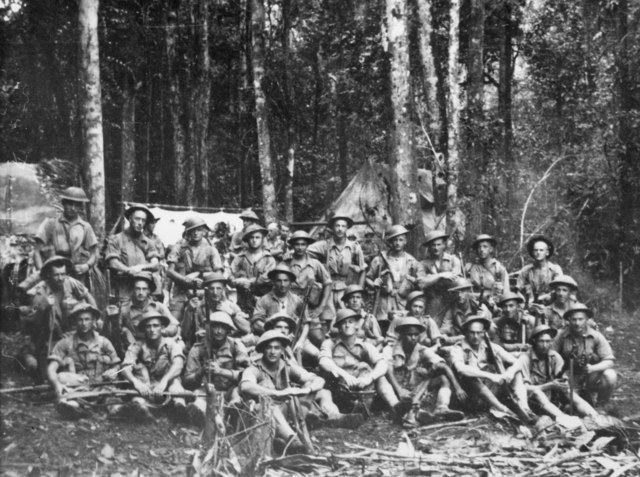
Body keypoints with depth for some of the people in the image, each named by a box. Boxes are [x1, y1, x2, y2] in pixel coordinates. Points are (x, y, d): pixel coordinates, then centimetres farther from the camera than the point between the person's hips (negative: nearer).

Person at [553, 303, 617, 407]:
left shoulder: (597, 336, -11)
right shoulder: (562, 335, -9)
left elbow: (609, 361, -14)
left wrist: (592, 368, -33)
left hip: (592, 377, 0)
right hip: (570, 378, 1)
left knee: (610, 376, -29)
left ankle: (599, 405, 1)